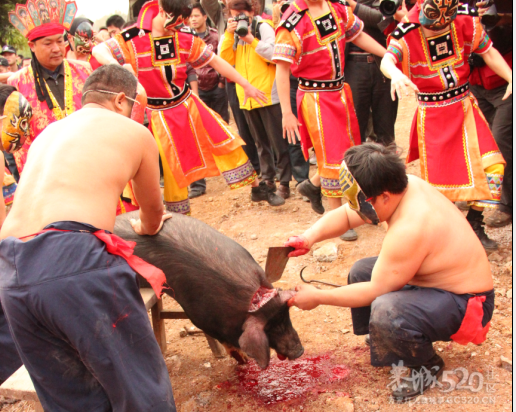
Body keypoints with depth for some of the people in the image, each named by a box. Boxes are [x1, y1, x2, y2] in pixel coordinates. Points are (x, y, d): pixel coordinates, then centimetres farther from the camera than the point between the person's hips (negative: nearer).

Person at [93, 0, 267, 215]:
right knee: (173, 164, 5)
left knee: (224, 140, -1)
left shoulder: (185, 38, -7)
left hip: (187, 104, 3)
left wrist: (246, 85, 3)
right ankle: (179, 213, 24)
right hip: (159, 114, -3)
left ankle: (251, 180, 19)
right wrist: (118, 67, -44)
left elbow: (215, 61, 0)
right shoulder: (134, 39, -17)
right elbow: (98, 50, -22)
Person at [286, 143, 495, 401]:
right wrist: (310, 237, -13)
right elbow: (344, 215, 5)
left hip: (464, 305, -10)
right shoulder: (402, 187, -8)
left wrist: (318, 298, -15)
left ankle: (428, 366, -4)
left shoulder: (410, 229, -34)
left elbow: (375, 290, -23)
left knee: (385, 311, -34)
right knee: (361, 271, 12)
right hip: (440, 282, 10)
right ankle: (381, 342, 28)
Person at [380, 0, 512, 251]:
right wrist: (395, 73, -57)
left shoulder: (466, 21, -6)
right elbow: (387, 60, -33)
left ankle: (474, 224, 8)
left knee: (491, 164, -8)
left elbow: (488, 52, 4)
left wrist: (511, 78, -10)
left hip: (464, 105, 3)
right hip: (431, 114, -3)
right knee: (437, 174, -1)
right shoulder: (408, 33, -16)